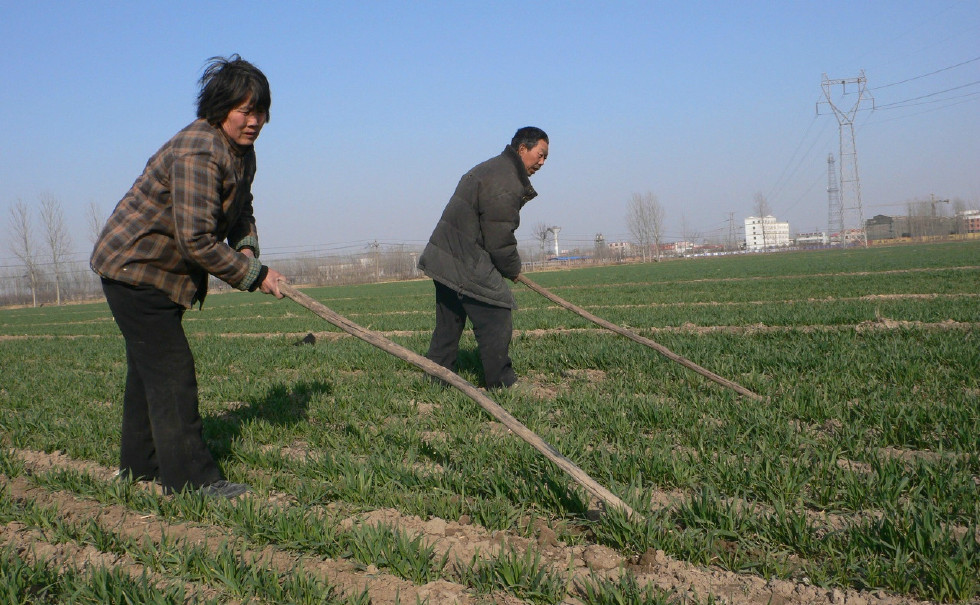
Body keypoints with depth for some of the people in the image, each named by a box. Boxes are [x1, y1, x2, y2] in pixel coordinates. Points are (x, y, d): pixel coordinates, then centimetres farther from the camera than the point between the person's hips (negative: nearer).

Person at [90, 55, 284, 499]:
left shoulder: (242, 153, 4)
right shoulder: (197, 153, -28)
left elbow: (241, 213, 14)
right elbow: (196, 239, -32)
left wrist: (246, 248, -7)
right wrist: (253, 275, -24)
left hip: (163, 271, 10)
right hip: (134, 268, -10)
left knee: (149, 368, 18)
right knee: (170, 370, -11)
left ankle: (140, 465, 31)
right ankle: (190, 479, -7)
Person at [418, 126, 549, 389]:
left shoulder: (490, 169, 19)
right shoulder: (505, 184, -17)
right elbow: (499, 241, -18)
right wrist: (513, 270, 0)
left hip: (444, 259, 11)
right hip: (467, 266, -11)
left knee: (448, 326, 17)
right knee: (496, 323, -4)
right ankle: (502, 385, 3)